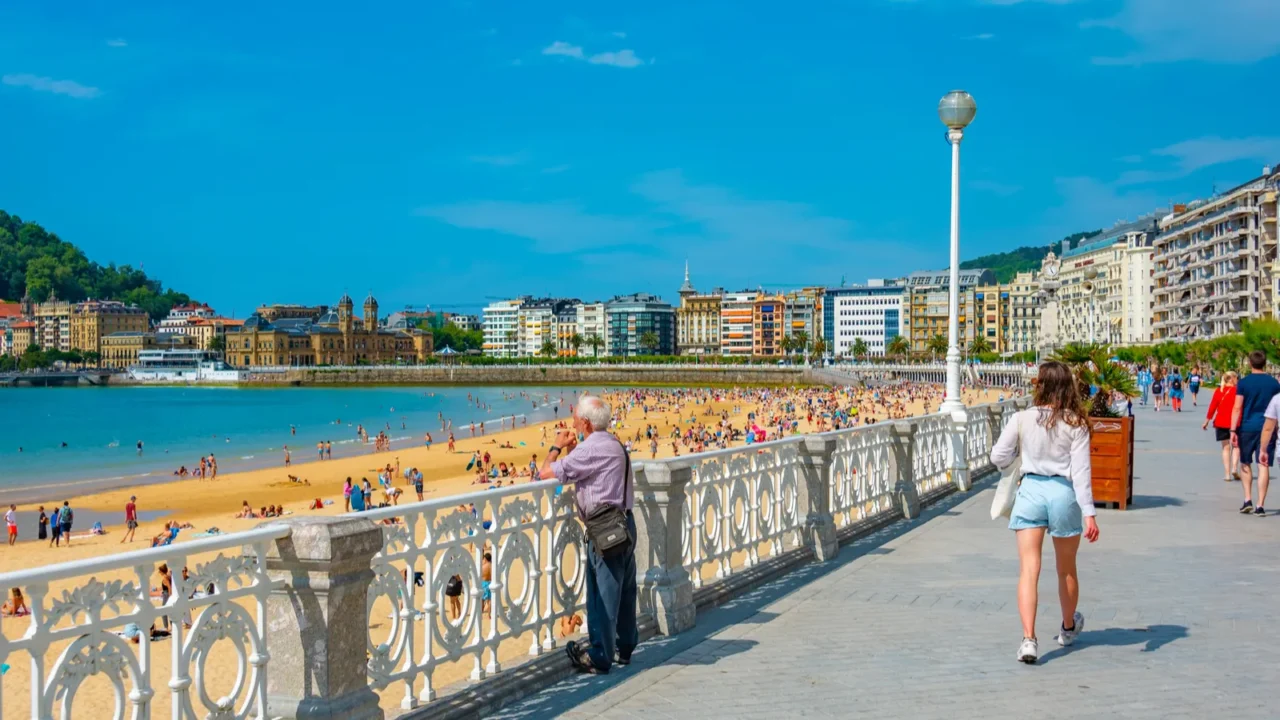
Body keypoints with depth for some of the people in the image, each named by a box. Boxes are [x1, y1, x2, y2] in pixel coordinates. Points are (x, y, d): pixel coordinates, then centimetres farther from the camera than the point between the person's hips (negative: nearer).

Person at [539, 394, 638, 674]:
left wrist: (557, 446, 1)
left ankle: (599, 657, 3)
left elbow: (546, 473, -16)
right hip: (625, 524, 10)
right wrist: (571, 447, 17)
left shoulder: (590, 448, -17)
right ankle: (623, 647, 27)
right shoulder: (613, 444, 14)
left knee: (603, 593, -3)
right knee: (623, 589, 16)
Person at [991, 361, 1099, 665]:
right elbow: (1081, 471, -9)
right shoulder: (1076, 424, -5)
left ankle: (1029, 639, -14)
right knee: (1066, 569, 20)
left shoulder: (1022, 419, -4)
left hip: (1031, 490, -1)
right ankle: (1068, 628, 42)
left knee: (1029, 570, -2)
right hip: (1064, 493, 1)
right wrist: (1089, 512, -9)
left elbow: (998, 457, 2)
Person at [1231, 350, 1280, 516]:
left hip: (1247, 428, -1)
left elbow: (1237, 408, -8)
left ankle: (1248, 500, 7)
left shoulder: (1243, 382, -4)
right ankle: (1260, 506, -2)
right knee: (1264, 466, 0)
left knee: (1245, 464, 15)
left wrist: (1233, 430, -7)